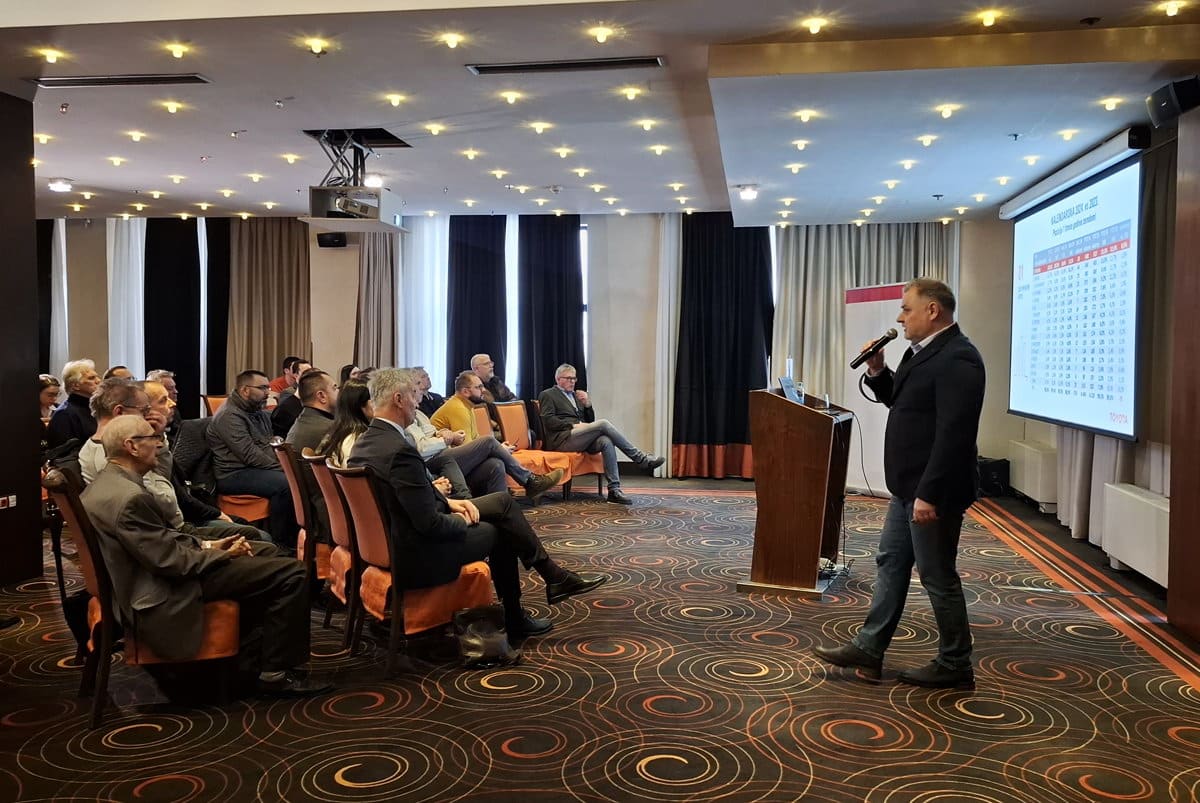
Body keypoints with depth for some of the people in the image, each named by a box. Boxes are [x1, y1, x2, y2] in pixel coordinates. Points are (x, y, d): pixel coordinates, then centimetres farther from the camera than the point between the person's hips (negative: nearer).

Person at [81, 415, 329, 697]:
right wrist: (224, 555, -10)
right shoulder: (129, 497, -28)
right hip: (164, 599, -11)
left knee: (266, 552, 21)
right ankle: (277, 673, 1)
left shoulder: (106, 482, 5)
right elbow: (172, 561, -25)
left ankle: (248, 654, 26)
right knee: (291, 573, -12)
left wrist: (206, 544, 4)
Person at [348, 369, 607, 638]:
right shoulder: (399, 451, -29)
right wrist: (464, 522, -7)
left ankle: (555, 577, 21)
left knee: (503, 502, 12)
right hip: (416, 557, -9)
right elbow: (429, 523, -26)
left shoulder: (365, 443, 2)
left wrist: (447, 502, 4)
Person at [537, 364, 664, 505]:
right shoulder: (547, 395, 8)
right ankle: (641, 459, -21)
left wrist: (587, 404, 4)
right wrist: (573, 425, -15)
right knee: (603, 423, -25)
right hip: (562, 439, -6)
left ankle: (614, 490, -32)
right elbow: (548, 421, -7)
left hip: (580, 438, 6)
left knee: (606, 442, -28)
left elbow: (589, 421, 23)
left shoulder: (575, 395, 28)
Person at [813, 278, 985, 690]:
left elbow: (953, 434, -26)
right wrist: (877, 371, 5)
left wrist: (929, 494, -27)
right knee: (890, 563, 14)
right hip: (909, 487, 10)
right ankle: (868, 648, 24)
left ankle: (955, 666, 18)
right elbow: (900, 401, 23)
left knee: (937, 576, 2)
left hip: (933, 491, -10)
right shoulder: (923, 351, 11)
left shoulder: (957, 358, -21)